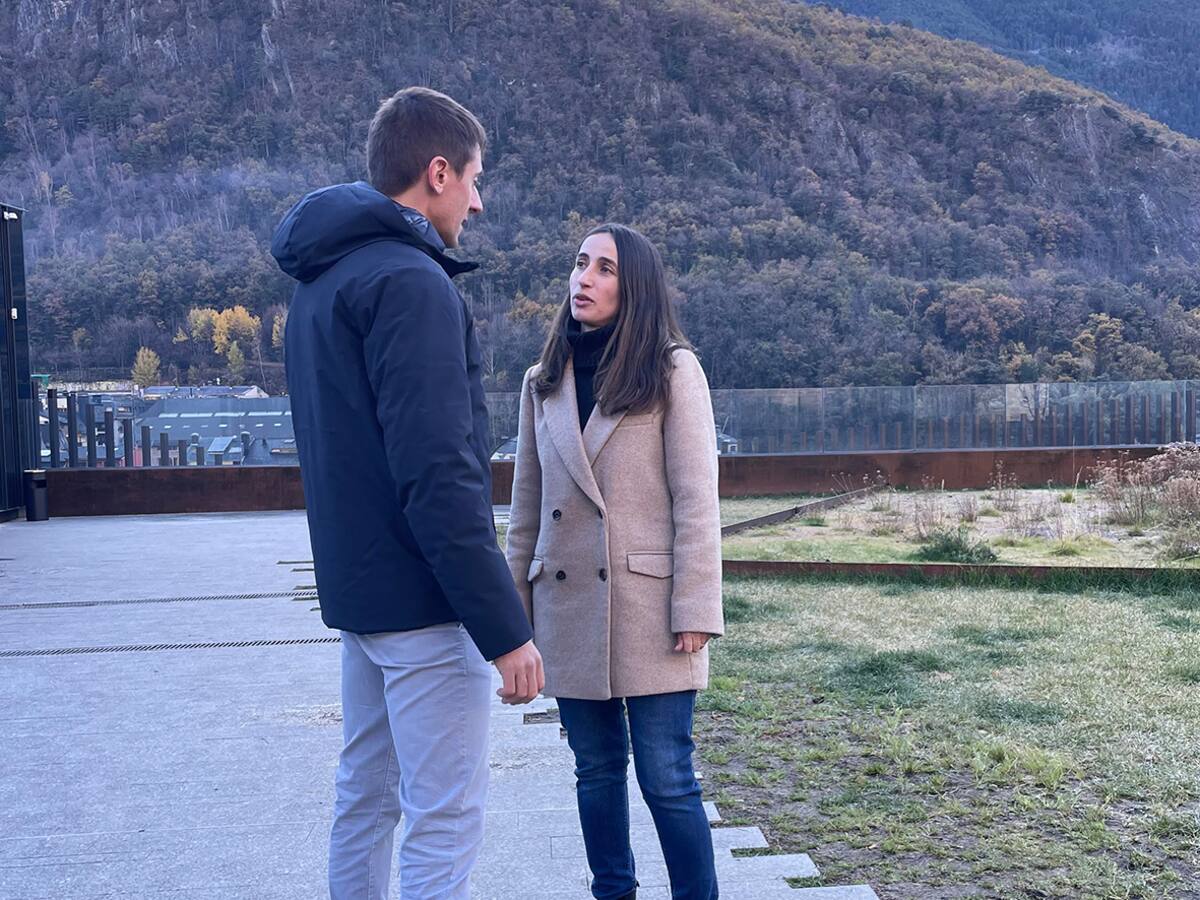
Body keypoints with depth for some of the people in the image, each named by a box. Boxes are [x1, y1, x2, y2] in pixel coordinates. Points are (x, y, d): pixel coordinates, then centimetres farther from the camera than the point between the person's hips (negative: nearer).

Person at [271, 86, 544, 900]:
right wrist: (506, 628, -20)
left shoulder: (323, 279, 13)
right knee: (446, 820, -2)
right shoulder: (410, 283, -17)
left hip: (355, 587, 10)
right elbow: (440, 478, -23)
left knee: (366, 795, 18)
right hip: (423, 600, -10)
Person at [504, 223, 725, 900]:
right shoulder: (544, 383, 10)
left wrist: (695, 611, -12)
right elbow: (527, 507, 12)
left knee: (667, 779, -2)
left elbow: (696, 501, -7)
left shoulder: (673, 371, -3)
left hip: (648, 608, -4)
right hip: (568, 609, 5)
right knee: (597, 768, 14)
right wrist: (515, 609, 10)